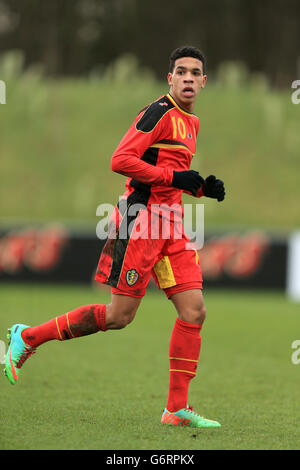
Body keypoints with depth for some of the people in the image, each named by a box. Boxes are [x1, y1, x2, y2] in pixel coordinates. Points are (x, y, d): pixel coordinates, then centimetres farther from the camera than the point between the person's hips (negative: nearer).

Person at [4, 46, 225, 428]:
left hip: (171, 224, 8)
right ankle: (28, 337, 10)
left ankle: (177, 408, 3)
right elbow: (121, 160, -18)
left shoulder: (191, 123, 18)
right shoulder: (159, 112, -10)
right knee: (119, 316, -5)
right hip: (142, 218, -8)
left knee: (193, 311, -2)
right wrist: (174, 177, -18)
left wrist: (203, 188, 11)